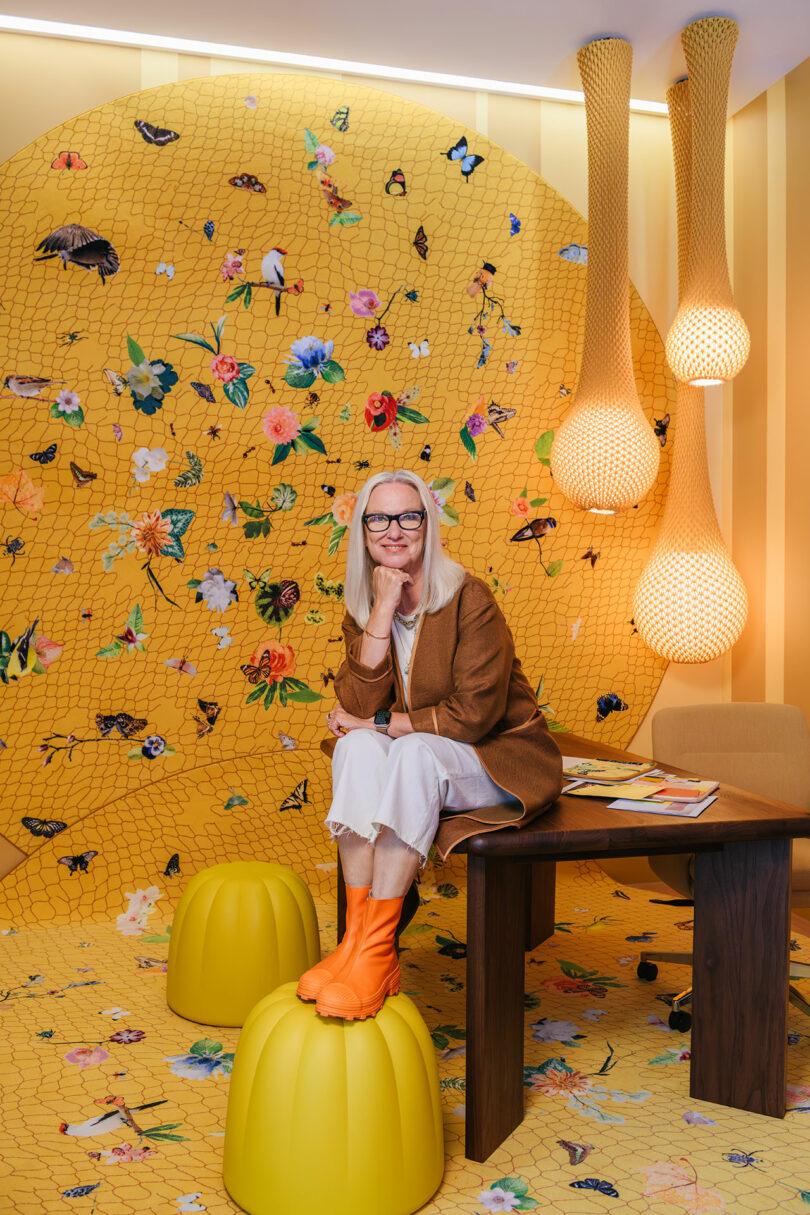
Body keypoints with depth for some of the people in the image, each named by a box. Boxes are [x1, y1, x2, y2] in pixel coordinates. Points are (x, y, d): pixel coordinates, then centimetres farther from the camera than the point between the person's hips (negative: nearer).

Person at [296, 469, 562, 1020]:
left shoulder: (469, 598, -15)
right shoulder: (362, 610, 2)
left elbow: (474, 714, -19)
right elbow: (358, 706, -13)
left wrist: (381, 723, -15)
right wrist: (383, 610, -19)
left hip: (502, 757, -4)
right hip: (414, 768, 5)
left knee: (413, 753, -34)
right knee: (358, 747, -27)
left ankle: (376, 951, -34)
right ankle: (356, 938, -29)